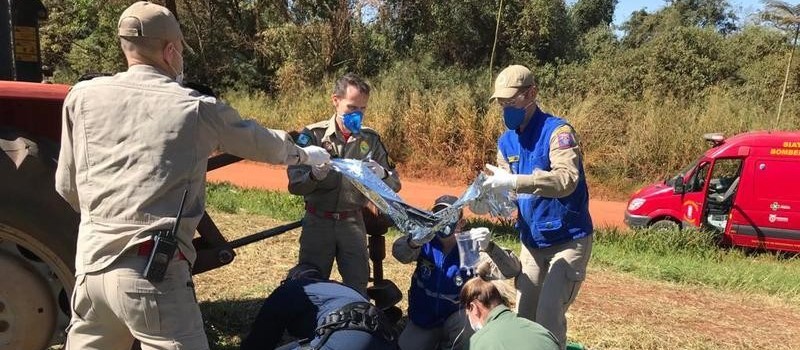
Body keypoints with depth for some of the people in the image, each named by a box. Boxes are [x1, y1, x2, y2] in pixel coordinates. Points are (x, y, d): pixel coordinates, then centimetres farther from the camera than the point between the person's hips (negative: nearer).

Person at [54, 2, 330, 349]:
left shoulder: (82, 96, 6)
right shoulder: (197, 109, -3)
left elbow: (67, 186, 13)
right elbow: (263, 143, 11)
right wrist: (304, 155, 31)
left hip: (91, 264, 5)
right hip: (153, 272, -5)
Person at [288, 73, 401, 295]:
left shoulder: (371, 140, 0)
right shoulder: (313, 135, -7)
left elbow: (394, 185, 2)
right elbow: (294, 184, -9)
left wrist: (382, 174, -20)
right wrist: (314, 176, -31)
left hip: (352, 223, 2)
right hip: (317, 222, -1)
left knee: (358, 287, 9)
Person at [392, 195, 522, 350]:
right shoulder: (426, 243, -12)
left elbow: (512, 271, -28)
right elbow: (399, 252, -31)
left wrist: (489, 247, -49)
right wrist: (414, 241, -56)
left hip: (457, 319, -2)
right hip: (423, 319, 2)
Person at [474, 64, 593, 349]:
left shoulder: (557, 131, -18)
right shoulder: (506, 141, 4)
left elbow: (567, 179, -34)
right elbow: (508, 190, 5)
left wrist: (514, 181, -42)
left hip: (569, 241, -7)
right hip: (532, 243, 7)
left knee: (548, 317, -9)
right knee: (523, 318, 15)